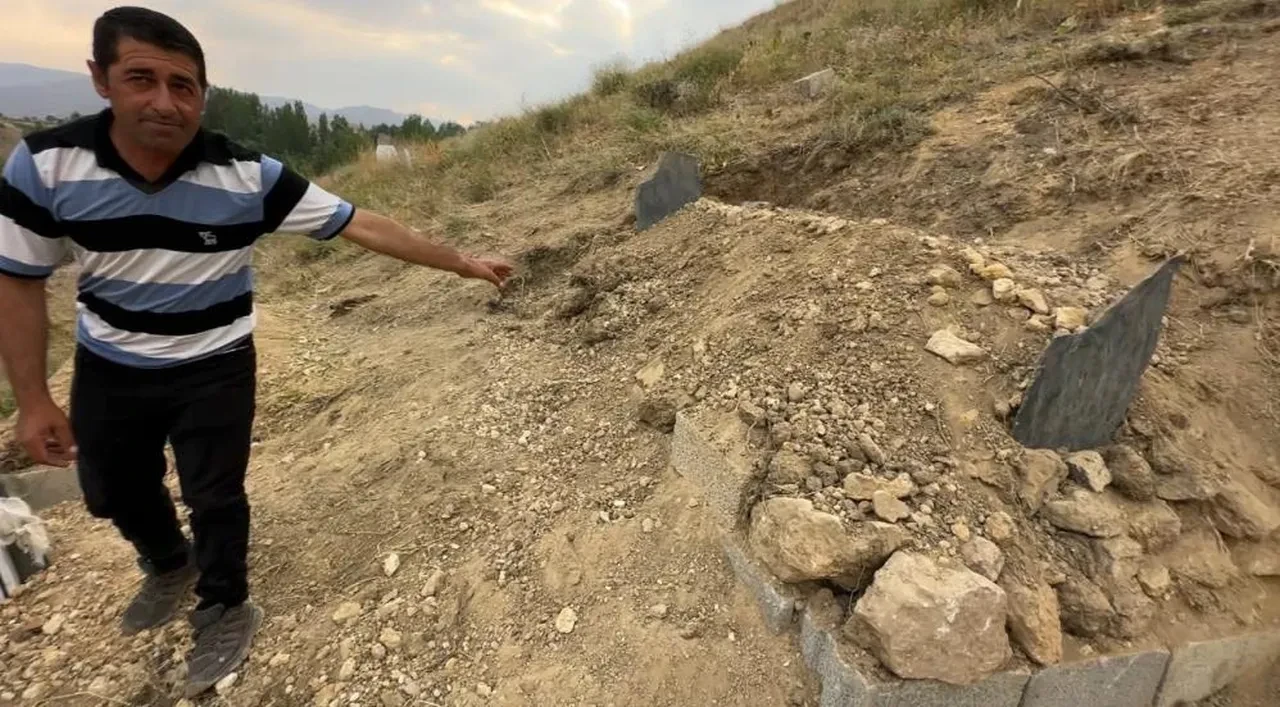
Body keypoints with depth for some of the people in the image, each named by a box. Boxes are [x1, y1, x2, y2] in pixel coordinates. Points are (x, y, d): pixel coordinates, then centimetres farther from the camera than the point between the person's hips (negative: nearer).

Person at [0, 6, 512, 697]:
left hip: (215, 368, -3)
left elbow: (363, 225, -20)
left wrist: (463, 263, -19)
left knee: (214, 495, 6)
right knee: (112, 491, 22)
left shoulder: (249, 175, -22)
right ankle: (170, 567, 54)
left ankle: (224, 611, 33)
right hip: (108, 369, 3)